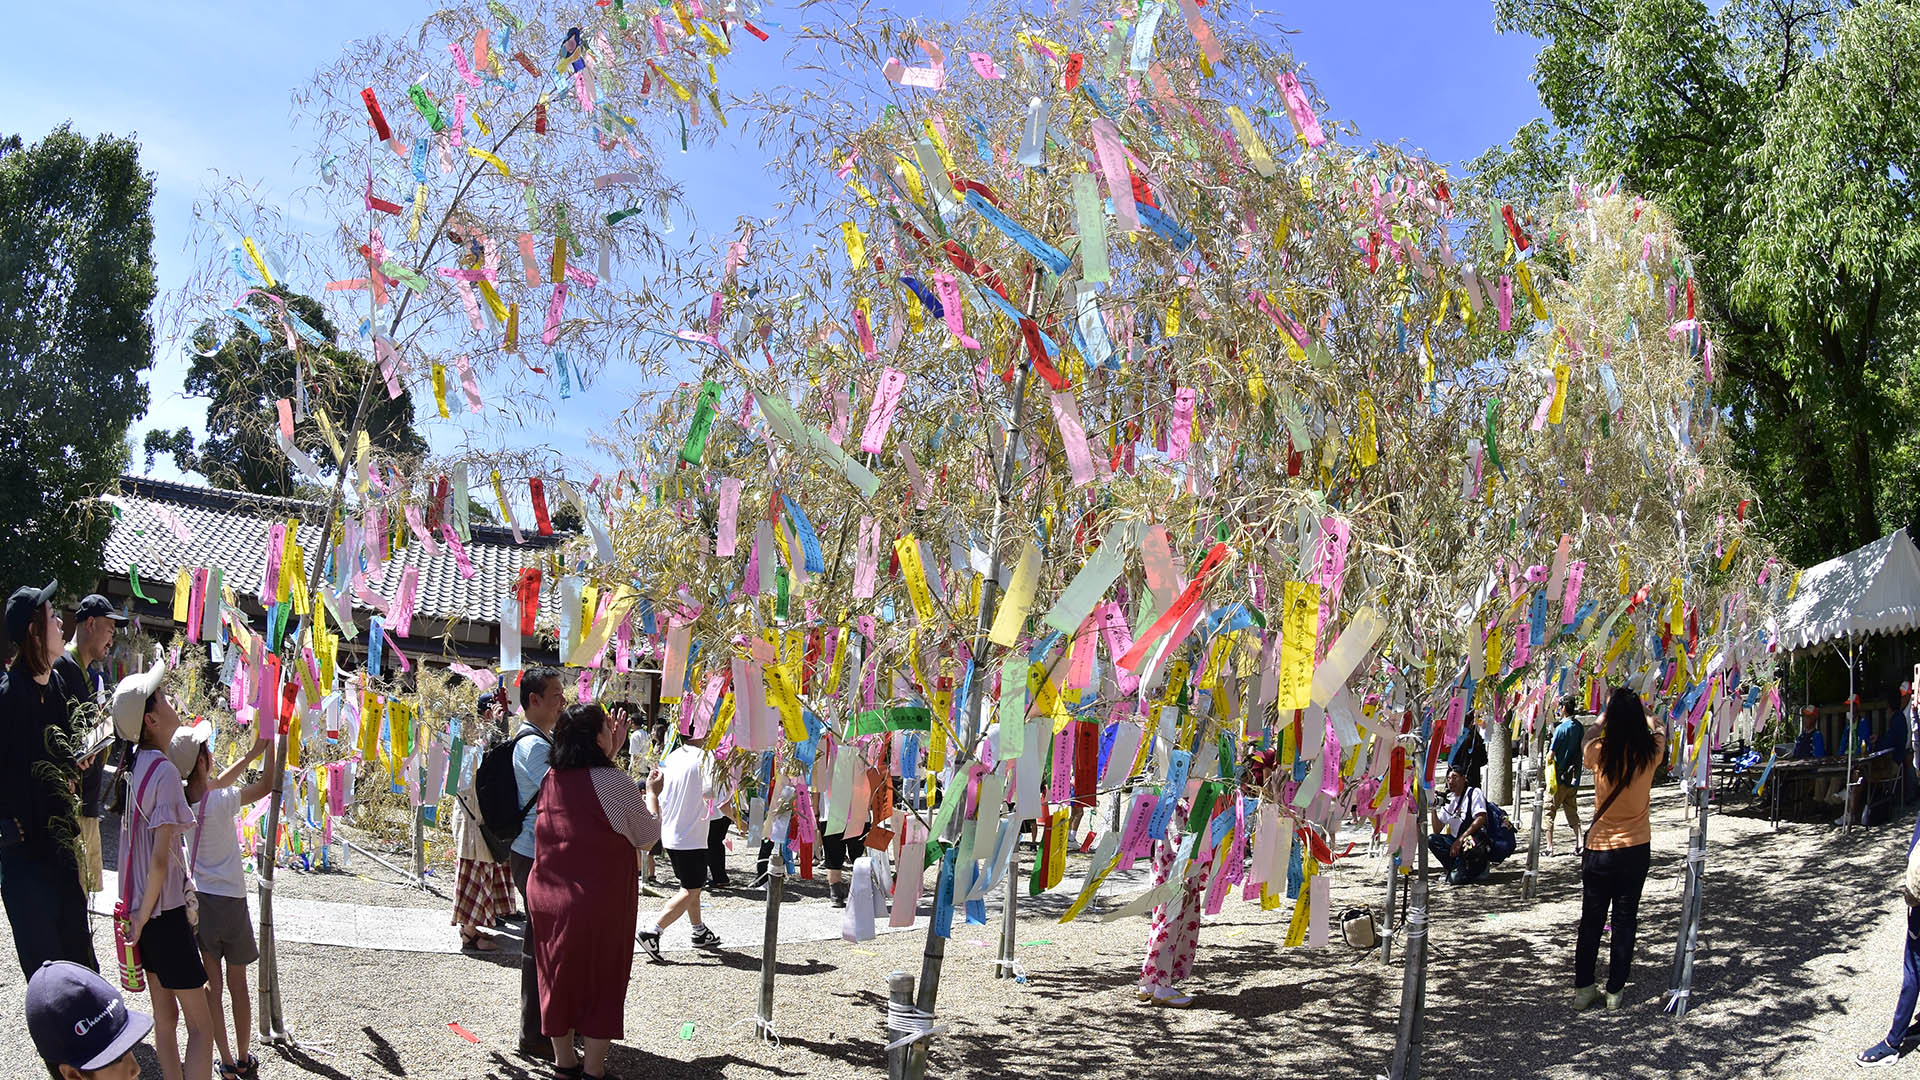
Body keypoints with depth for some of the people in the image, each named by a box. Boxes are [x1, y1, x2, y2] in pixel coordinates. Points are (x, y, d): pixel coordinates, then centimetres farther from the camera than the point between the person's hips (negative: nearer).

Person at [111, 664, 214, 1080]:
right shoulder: (164, 771, -20)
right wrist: (144, 916, -14)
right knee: (201, 1027, -2)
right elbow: (160, 858, -22)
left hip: (142, 908, 9)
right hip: (164, 911, -9)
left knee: (165, 1015, 17)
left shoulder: (137, 764, 4)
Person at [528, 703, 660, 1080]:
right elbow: (647, 837, -5)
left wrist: (611, 752, 18)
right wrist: (652, 792, 10)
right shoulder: (613, 781, -17)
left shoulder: (552, 779, 1)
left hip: (547, 895, 6)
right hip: (599, 902, -6)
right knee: (602, 980, 8)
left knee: (559, 975, 17)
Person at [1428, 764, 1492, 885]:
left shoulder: (1474, 793, -2)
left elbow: (1481, 819, -17)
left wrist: (1460, 840, -23)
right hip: (1456, 842, 6)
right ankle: (1457, 868, -10)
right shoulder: (1449, 799, 14)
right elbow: (1437, 831, 12)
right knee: (1431, 840, -18)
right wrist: (1434, 809, -3)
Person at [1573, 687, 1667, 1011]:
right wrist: (1642, 711, 28)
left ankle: (1583, 989, 17)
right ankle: (1615, 991, 16)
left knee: (1591, 921, 10)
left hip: (1599, 848, 0)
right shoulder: (1650, 753, -12)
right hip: (1636, 850, 0)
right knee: (1625, 920, 10)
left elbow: (1589, 737, 12)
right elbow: (1659, 732, 13)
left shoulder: (1598, 753, -14)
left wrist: (1608, 712, 22)